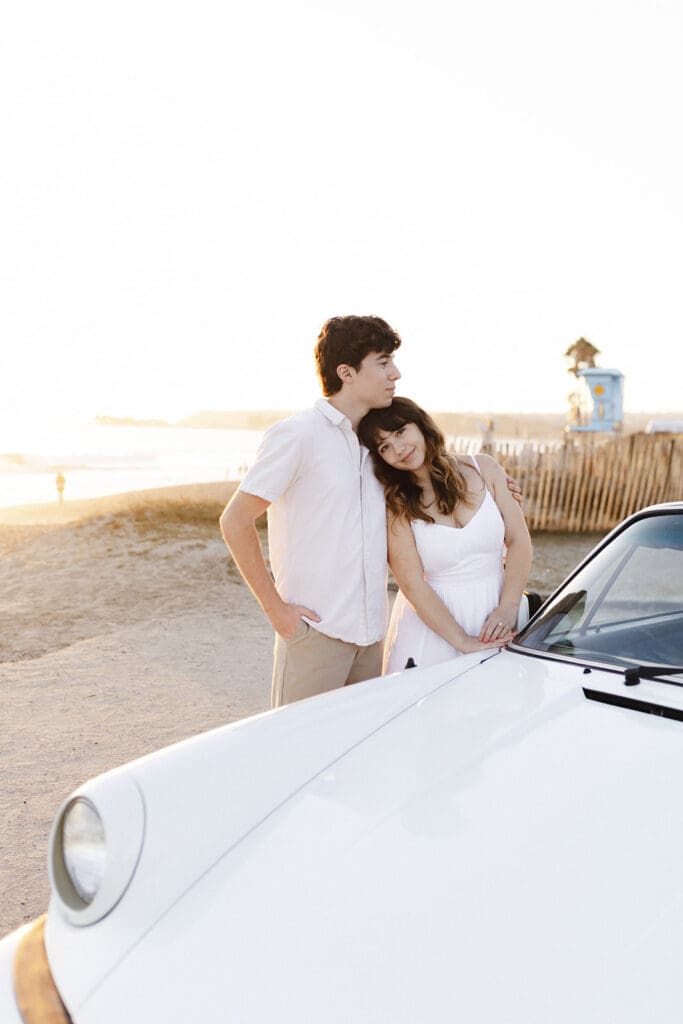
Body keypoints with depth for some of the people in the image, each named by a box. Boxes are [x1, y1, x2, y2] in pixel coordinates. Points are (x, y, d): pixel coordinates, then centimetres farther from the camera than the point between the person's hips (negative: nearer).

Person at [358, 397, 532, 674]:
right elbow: (413, 584, -12)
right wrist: (463, 641, -17)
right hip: (431, 622, -2)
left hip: (493, 616, 2)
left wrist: (508, 608, -13)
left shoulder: (483, 469, 0)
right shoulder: (396, 506, -8)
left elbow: (519, 541, -1)